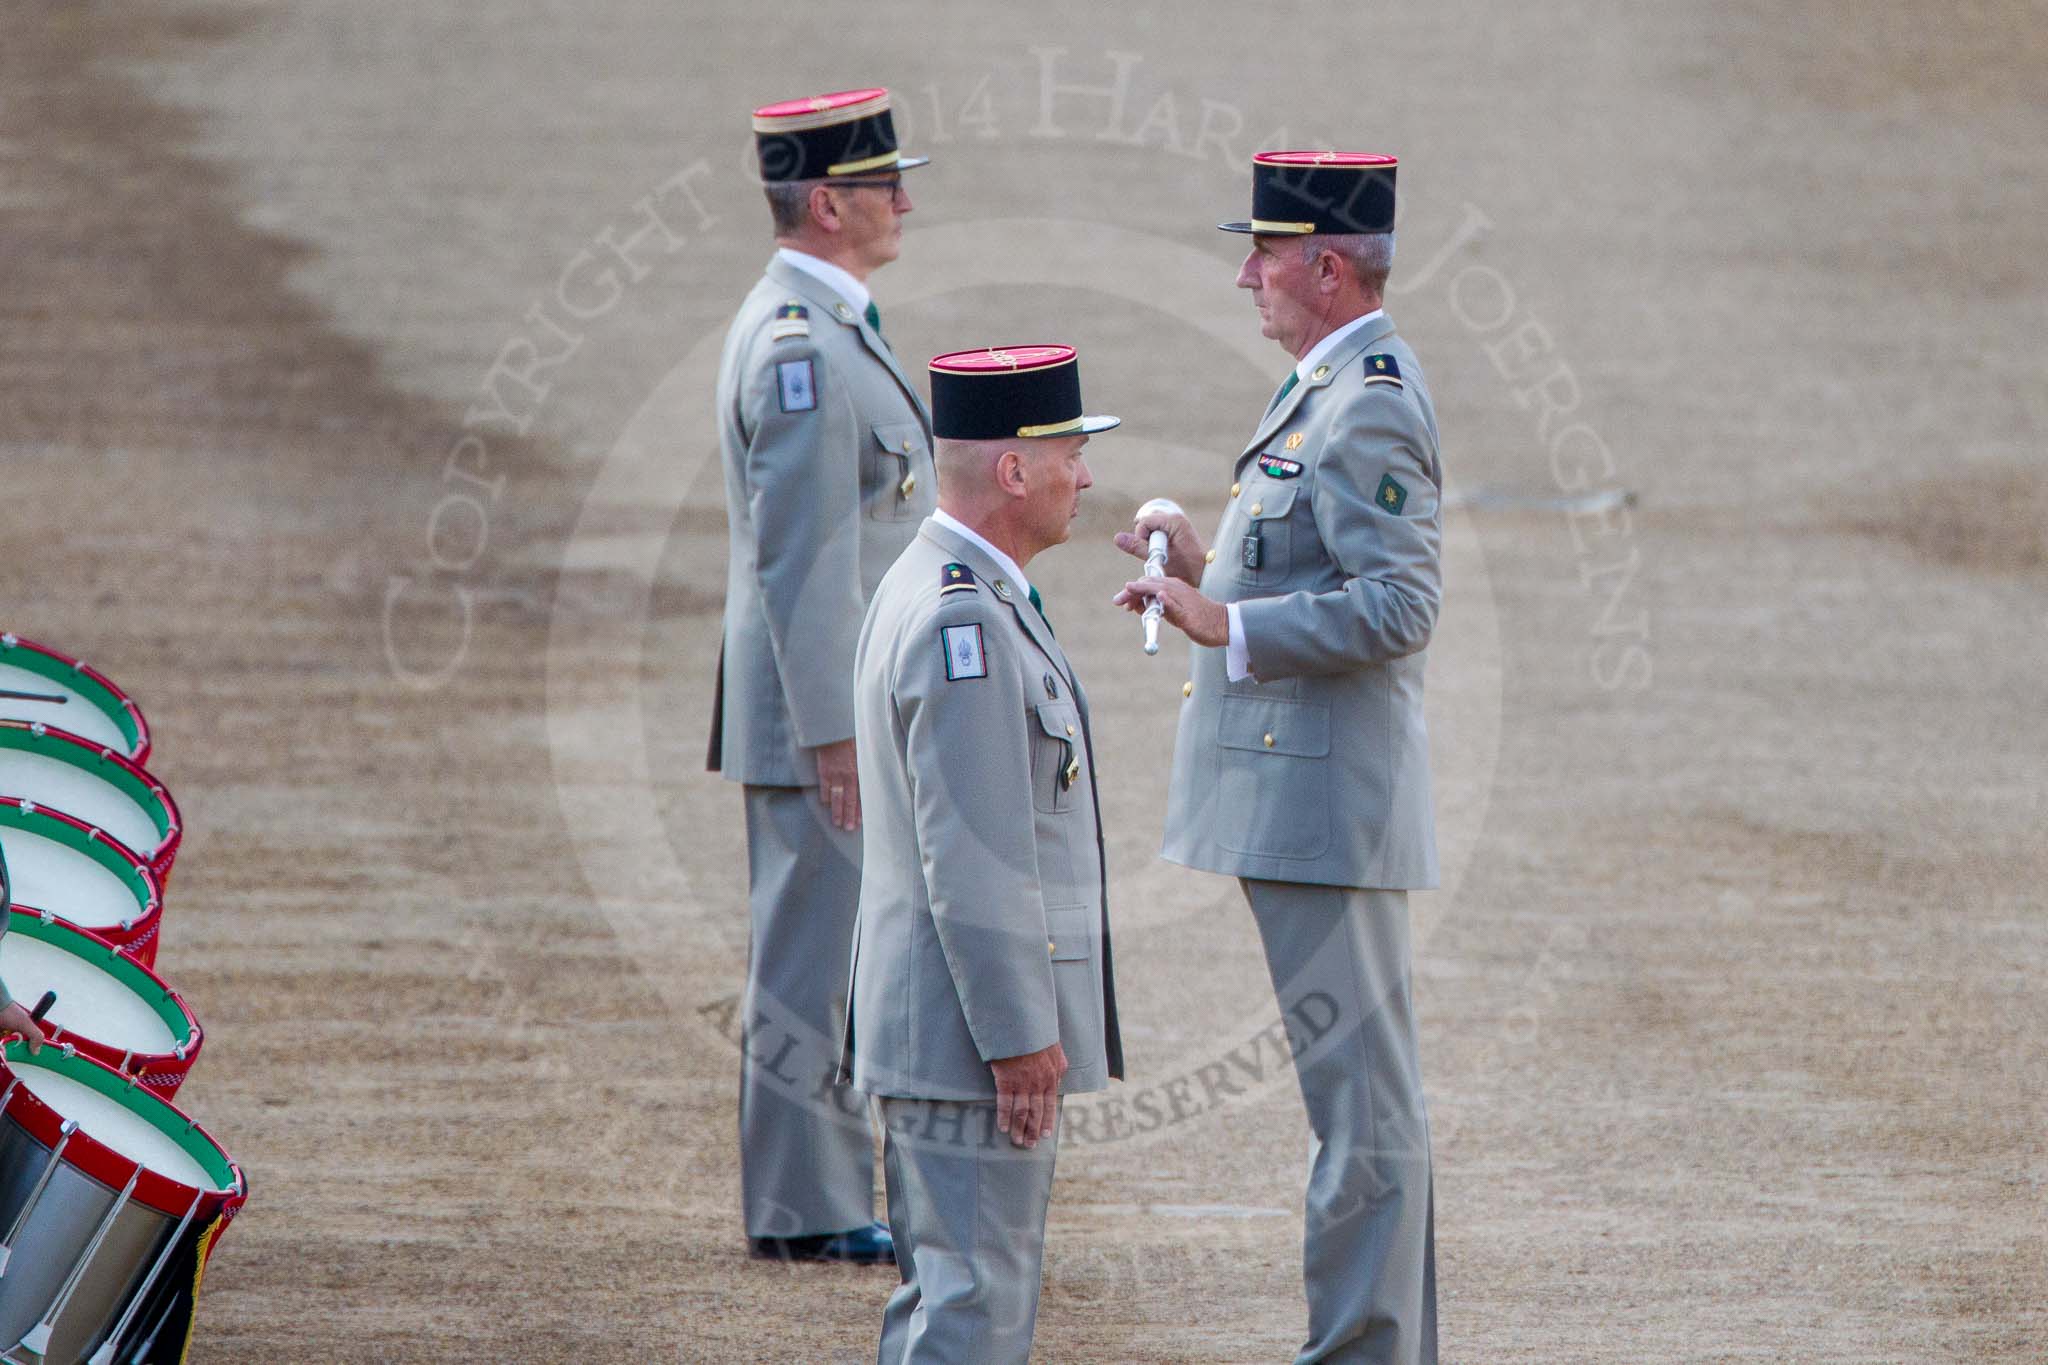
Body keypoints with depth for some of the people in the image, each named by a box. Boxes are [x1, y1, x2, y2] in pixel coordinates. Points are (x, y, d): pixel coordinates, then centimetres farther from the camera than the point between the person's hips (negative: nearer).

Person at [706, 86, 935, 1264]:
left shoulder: (827, 329, 16)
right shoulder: (801, 347, -18)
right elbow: (799, 557, -21)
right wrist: (835, 735, -22)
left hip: (850, 715, 11)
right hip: (825, 719, -11)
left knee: (829, 962, 14)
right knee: (818, 964, -5)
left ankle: (822, 1195, 19)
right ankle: (808, 1210, -1)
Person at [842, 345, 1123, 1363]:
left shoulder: (924, 591, 15)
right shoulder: (965, 622, -19)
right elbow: (972, 852, -22)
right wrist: (1021, 1037, -21)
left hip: (931, 1027, 11)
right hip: (973, 1021, -11)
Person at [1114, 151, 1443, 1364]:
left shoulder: (1370, 409, -17)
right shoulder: (1334, 389, 16)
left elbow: (1397, 609, -23)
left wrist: (1226, 624, -23)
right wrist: (1214, 571, 14)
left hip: (1323, 799, -11)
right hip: (1308, 798, 11)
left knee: (1357, 1092, -7)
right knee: (1369, 1089, 14)